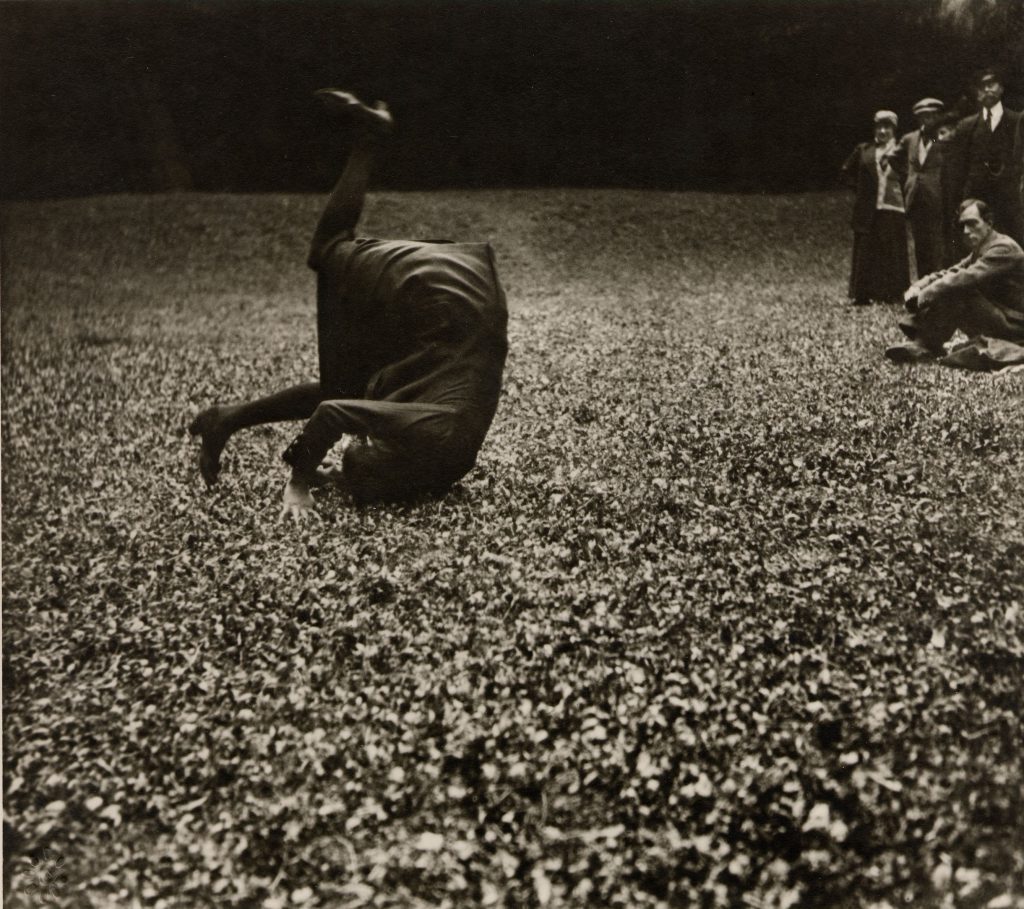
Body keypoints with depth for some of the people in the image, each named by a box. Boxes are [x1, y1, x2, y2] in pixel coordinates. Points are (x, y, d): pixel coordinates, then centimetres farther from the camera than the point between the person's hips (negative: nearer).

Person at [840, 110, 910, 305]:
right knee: (865, 253, 2)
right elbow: (847, 172, 16)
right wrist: (860, 189, 8)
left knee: (893, 253, 1)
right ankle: (862, 294, 7)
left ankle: (893, 293, 8)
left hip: (893, 209, -1)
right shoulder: (863, 150, 9)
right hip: (867, 211, 1)